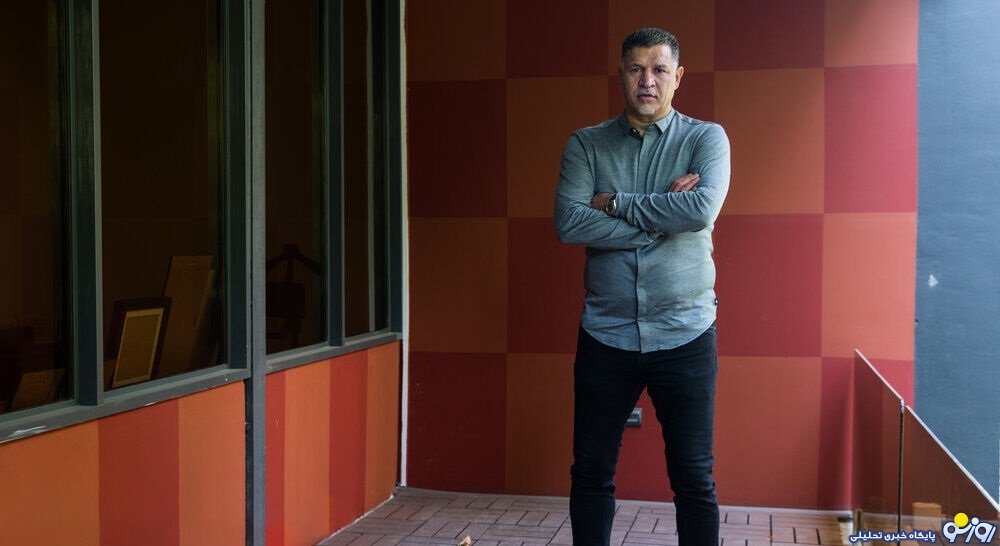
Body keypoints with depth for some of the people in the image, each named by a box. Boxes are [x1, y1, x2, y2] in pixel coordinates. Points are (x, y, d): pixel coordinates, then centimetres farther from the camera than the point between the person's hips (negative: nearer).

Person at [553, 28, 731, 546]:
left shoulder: (707, 138, 2)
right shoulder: (585, 144, 4)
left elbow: (703, 209, -18)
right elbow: (569, 223, -12)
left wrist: (615, 203, -11)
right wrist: (661, 216, -14)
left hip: (686, 334, -1)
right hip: (605, 334, 1)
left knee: (694, 478, 7)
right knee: (591, 473, 10)